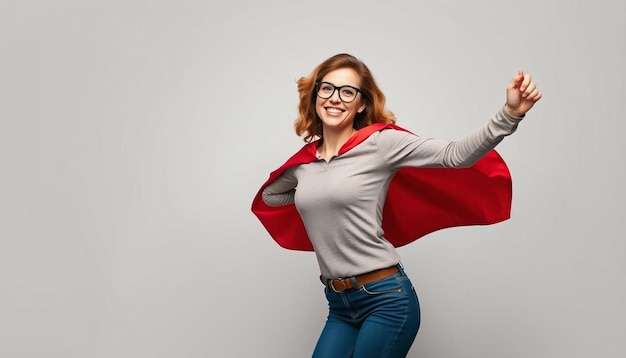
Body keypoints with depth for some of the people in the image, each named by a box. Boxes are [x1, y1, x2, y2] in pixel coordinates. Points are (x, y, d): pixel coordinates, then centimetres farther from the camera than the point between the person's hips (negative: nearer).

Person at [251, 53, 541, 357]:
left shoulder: (381, 143, -8)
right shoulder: (303, 162, 7)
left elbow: (456, 155, -19)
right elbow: (269, 195, 28)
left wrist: (509, 114, -32)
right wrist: (313, 195, 15)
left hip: (386, 299, -5)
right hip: (339, 306, 5)